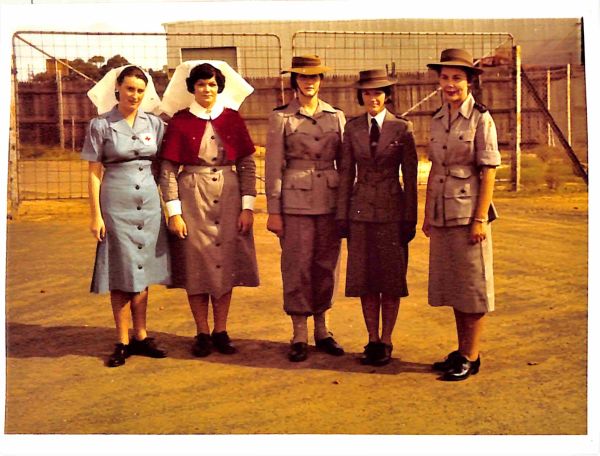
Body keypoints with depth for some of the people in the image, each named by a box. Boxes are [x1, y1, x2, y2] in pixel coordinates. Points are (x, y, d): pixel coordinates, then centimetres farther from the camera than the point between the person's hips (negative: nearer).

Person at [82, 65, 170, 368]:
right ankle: (122, 342, 11)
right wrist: (96, 215, -7)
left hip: (149, 203, 3)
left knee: (143, 273, 9)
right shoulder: (101, 125, -2)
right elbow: (94, 173, -3)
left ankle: (140, 337, 19)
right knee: (121, 275, 2)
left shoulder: (154, 124, 7)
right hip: (116, 204, -3)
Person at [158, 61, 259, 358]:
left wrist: (247, 206, -4)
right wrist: (174, 211, -9)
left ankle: (221, 332, 19)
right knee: (196, 265, 5)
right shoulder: (180, 122, -1)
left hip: (227, 199, 2)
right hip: (192, 199, -2)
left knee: (225, 264, 7)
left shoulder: (233, 119, 4)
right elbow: (168, 170, -3)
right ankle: (202, 333, 17)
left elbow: (247, 165, 3)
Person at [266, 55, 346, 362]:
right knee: (297, 267, 1)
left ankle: (321, 330, 23)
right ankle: (299, 335, 14)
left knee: (326, 266, 9)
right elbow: (273, 166, -2)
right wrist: (273, 211, -6)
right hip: (295, 201, -3)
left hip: (330, 200, 3)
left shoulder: (336, 116, 9)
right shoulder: (281, 117, 0)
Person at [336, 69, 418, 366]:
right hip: (361, 211, 2)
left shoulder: (402, 128, -2)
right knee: (365, 280, 6)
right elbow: (346, 174, 6)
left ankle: (386, 342, 16)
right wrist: (342, 215, 3)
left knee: (391, 280, 4)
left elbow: (410, 177, -1)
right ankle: (372, 340, 18)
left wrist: (410, 218, -4)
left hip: (392, 211, -2)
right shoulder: (352, 129, 5)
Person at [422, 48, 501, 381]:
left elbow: (489, 172, -9)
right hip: (442, 215, 6)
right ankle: (461, 351, 24)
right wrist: (427, 215, 12)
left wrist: (480, 218, -14)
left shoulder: (481, 119, -7)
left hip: (469, 213, -6)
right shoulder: (437, 121, 10)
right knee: (452, 284, 12)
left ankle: (471, 357, 12)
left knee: (472, 285, 2)